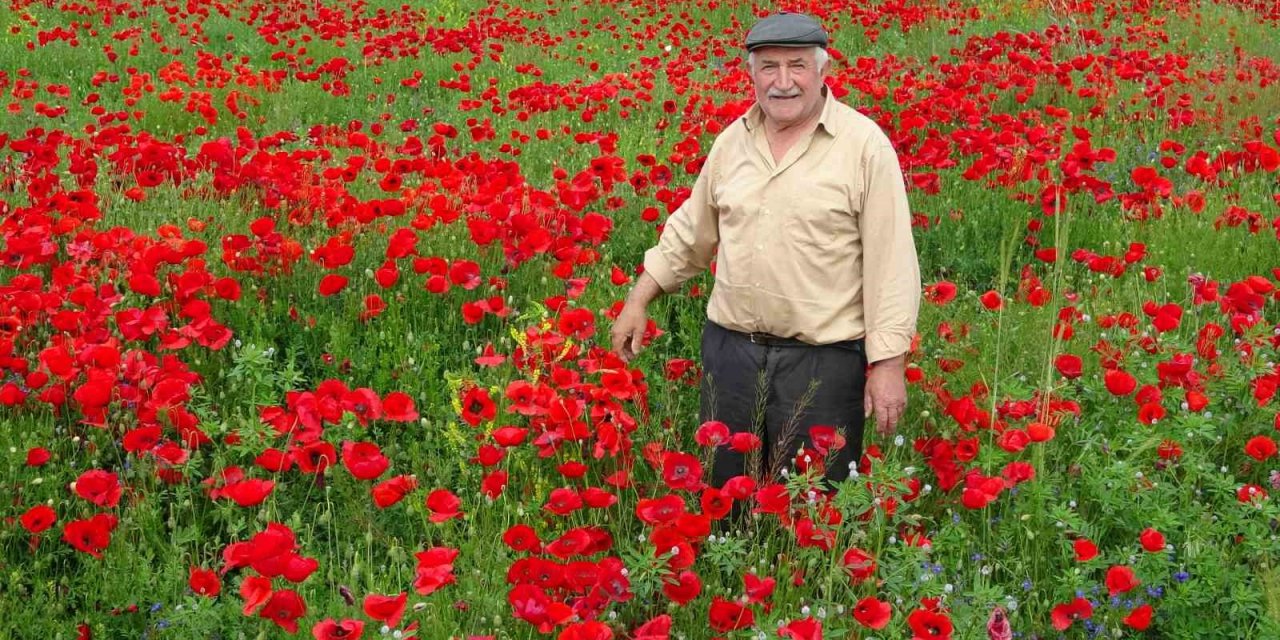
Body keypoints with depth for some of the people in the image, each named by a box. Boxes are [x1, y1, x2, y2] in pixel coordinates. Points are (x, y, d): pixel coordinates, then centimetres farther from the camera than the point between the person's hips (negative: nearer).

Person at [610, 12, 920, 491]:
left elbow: (891, 263, -10)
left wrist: (889, 362, -13)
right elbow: (690, 232, 19)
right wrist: (639, 300, 18)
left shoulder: (865, 145, -9)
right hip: (729, 347, 5)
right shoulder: (732, 141, 7)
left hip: (822, 358, -5)